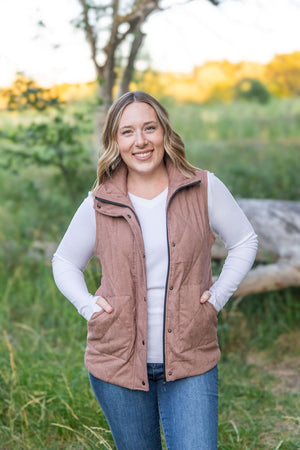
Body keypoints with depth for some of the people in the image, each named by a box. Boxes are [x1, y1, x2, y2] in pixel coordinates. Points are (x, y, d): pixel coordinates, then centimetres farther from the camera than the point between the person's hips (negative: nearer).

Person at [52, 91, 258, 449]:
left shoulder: (205, 189, -3)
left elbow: (244, 242, 10)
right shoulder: (98, 207, -2)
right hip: (118, 361, 1)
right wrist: (88, 306, -2)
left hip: (190, 362, -1)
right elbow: (65, 262, 13)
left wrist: (218, 296, 0)